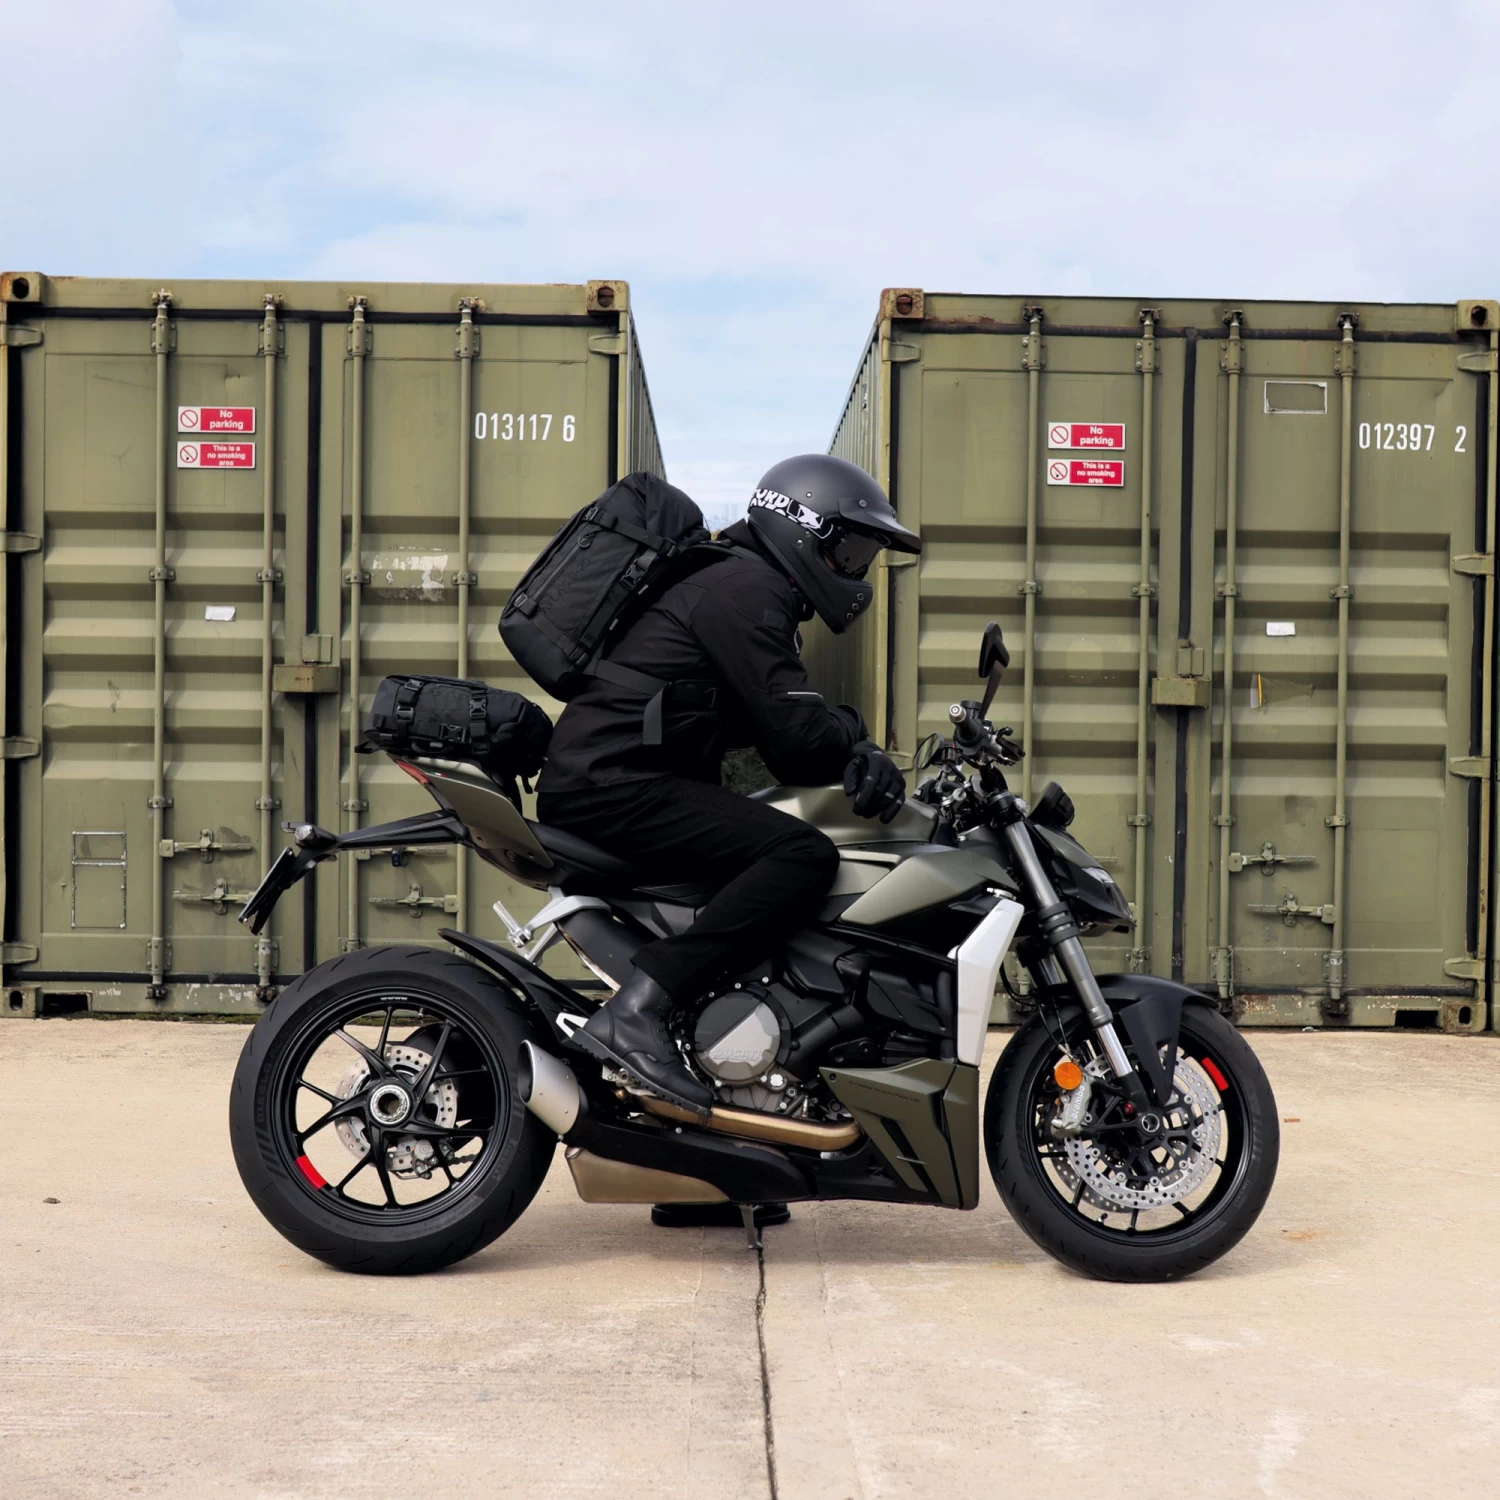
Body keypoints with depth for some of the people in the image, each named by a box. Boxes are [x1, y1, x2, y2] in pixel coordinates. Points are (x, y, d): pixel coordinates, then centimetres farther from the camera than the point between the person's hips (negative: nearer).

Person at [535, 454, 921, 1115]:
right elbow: (798, 734, -18)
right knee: (805, 854, -23)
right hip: (612, 785, -11)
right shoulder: (747, 589, -9)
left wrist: (859, 756, 0)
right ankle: (636, 1011, -29)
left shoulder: (755, 588, 23)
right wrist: (853, 732, 3)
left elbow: (790, 751, 19)